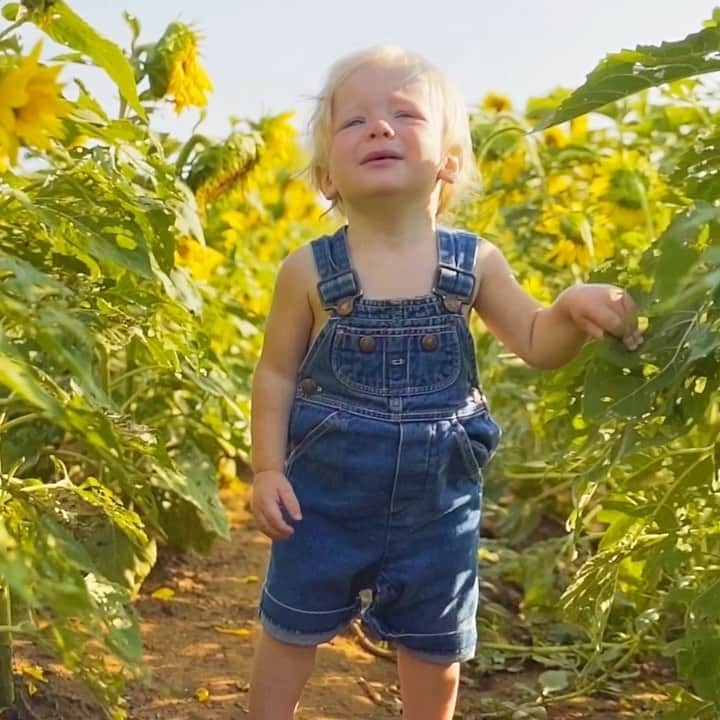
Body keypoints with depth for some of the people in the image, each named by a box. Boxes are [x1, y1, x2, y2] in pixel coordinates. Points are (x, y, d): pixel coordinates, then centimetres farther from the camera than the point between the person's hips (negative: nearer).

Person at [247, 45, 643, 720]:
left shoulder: (475, 263, -10)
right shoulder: (309, 271, -14)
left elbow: (537, 345, -2)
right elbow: (276, 374, -5)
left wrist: (574, 308, -22)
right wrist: (268, 468, -9)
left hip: (438, 501, 2)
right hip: (323, 495, -1)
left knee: (435, 647, 20)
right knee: (289, 631, 16)